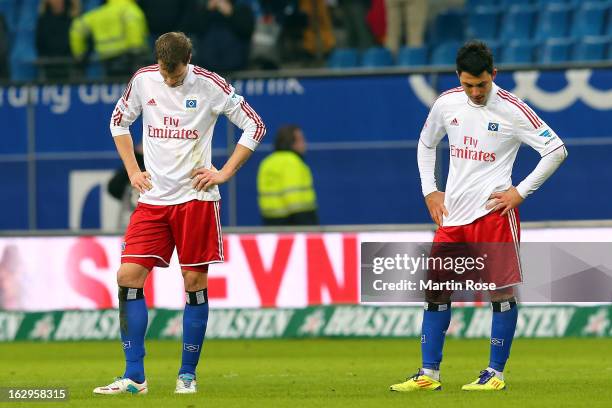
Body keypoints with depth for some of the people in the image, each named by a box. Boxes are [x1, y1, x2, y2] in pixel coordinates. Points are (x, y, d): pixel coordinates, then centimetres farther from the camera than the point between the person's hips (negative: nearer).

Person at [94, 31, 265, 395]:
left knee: (195, 283, -1)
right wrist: (132, 170, 9)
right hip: (153, 199, 3)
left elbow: (255, 126, -2)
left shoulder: (209, 85, -7)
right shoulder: (143, 80, 2)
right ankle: (134, 377, -5)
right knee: (128, 276, -8)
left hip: (195, 198, -3)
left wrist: (224, 173, -6)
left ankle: (188, 374, 11)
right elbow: (119, 122, 19)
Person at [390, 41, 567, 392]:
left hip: (493, 211, -5)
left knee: (501, 291, -4)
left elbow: (556, 150, -6)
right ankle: (429, 374, 8)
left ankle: (496, 373, 4)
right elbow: (426, 144, 24)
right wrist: (430, 190, 13)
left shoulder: (512, 110, -9)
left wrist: (520, 192, -9)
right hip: (452, 213, 5)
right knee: (435, 289, 3)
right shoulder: (447, 103, 6)